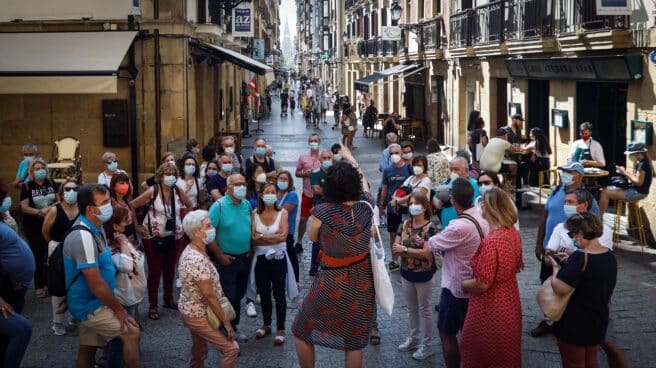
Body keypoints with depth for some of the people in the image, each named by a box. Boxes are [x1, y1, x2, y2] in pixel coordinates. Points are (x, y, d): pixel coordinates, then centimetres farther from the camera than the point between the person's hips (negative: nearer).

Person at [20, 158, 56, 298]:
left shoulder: (51, 183, 3)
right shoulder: (26, 186, -8)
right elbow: (24, 208, -13)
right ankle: (39, 286, 13)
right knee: (38, 256, 3)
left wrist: (52, 208, -14)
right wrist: (40, 212, -24)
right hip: (33, 227, -3)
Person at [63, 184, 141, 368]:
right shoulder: (83, 236, -26)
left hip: (90, 304, 9)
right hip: (90, 305, -9)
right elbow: (96, 283, -25)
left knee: (88, 349, 14)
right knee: (132, 333, -12)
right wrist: (118, 309, -15)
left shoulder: (96, 228, 6)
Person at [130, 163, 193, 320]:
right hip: (153, 237, -4)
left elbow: (190, 206, 12)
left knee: (170, 269, 13)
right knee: (155, 271, 0)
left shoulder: (178, 191, -4)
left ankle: (168, 299, 30)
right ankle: (153, 306, 9)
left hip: (174, 236, 4)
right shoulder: (152, 191, -14)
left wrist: (185, 223, 5)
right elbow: (131, 206, -11)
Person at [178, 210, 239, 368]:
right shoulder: (197, 260, -30)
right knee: (231, 348, -3)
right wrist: (226, 322, -18)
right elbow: (210, 296, -26)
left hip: (192, 310, 10)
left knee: (199, 351, 22)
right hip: (198, 315, -10)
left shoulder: (192, 251, 1)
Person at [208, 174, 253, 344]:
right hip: (227, 259, -5)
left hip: (244, 258, 6)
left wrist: (250, 250, 7)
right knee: (228, 297, 0)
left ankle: (233, 326, 31)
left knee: (239, 295, 16)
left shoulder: (247, 205, 3)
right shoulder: (219, 206, -15)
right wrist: (220, 255, -15)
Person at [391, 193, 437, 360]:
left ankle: (427, 345, 18)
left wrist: (405, 249, -20)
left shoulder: (430, 228, -16)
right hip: (406, 273, 6)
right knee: (412, 308, 20)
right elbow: (395, 247, -1)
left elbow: (427, 253, -23)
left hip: (423, 275, -6)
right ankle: (414, 338, 36)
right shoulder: (405, 225, 0)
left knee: (425, 309, 7)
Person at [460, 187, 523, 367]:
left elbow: (482, 284, -25)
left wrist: (463, 284, -7)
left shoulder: (491, 241, -29)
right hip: (509, 304, 8)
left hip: (490, 310, -8)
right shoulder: (513, 233, -2)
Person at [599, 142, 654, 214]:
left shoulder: (643, 164, -18)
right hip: (634, 189, 11)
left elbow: (639, 182, -24)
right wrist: (623, 172, 0)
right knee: (606, 189, 12)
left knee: (605, 193, -14)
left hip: (638, 193, -11)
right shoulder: (640, 163, 12)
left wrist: (626, 173, -15)